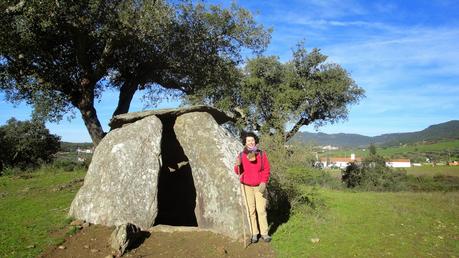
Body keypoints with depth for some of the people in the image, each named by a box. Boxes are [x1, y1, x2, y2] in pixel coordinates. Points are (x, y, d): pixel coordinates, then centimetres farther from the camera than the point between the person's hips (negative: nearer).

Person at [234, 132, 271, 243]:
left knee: (261, 210, 1)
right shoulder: (241, 155, 0)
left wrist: (264, 182, -13)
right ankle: (254, 234, 14)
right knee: (251, 210, 4)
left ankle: (264, 233, 12)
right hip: (247, 187, 1)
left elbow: (266, 170, -1)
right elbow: (238, 172, 1)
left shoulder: (261, 154, -1)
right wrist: (237, 165, -20)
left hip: (259, 186, 0)